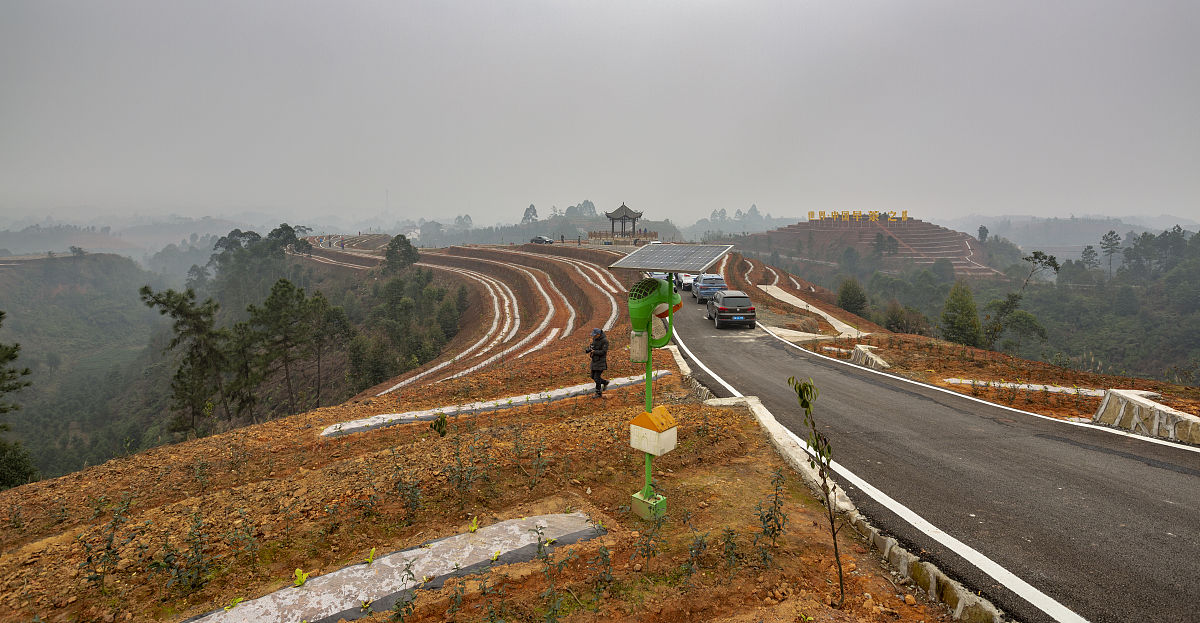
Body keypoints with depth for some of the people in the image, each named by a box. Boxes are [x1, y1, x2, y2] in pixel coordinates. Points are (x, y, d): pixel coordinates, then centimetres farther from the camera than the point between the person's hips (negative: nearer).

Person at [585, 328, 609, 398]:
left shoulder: (604, 341, -19)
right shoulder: (595, 339, 4)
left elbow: (603, 352, -21)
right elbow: (592, 347, 13)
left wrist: (594, 352, -28)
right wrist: (587, 350, -8)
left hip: (601, 361, -8)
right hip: (594, 360, 8)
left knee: (597, 377, -7)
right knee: (593, 376, 13)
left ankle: (599, 393, 7)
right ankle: (605, 382, 35)